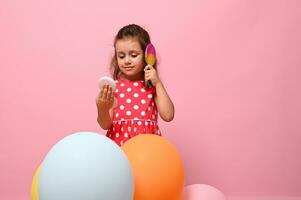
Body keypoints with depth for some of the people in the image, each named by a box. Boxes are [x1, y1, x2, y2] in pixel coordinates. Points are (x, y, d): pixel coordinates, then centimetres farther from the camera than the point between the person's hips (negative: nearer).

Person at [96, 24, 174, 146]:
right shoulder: (113, 86, 3)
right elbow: (105, 125, 3)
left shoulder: (153, 86, 5)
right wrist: (103, 109, -16)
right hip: (119, 143, 0)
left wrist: (158, 83, -6)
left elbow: (168, 116, -6)